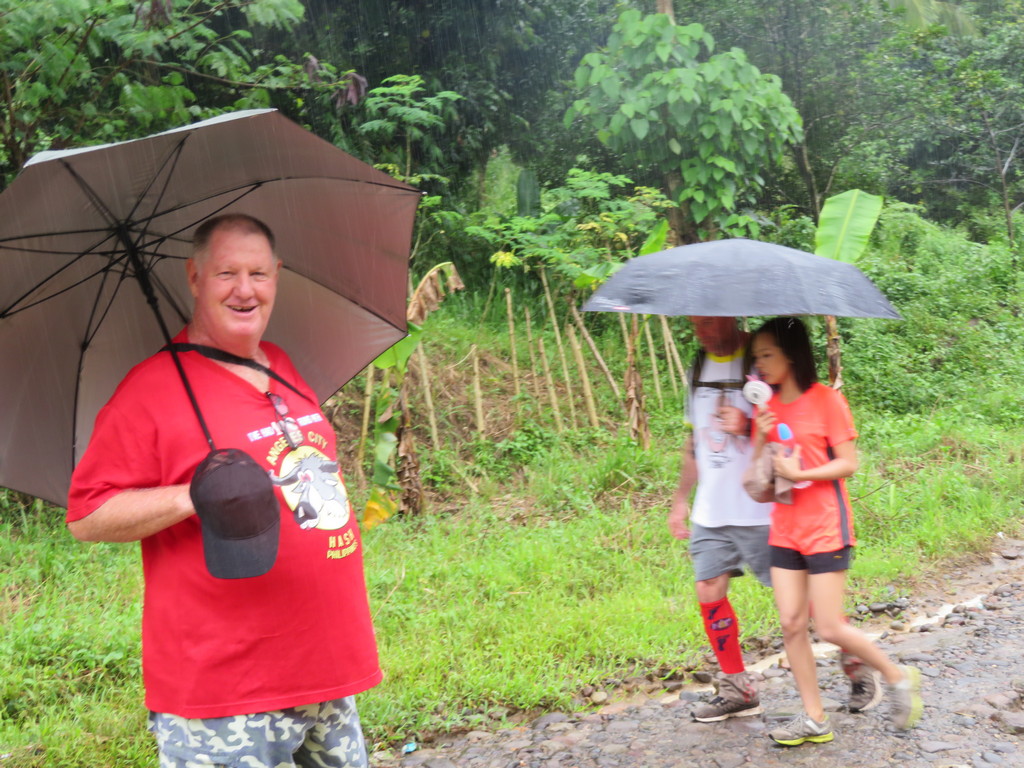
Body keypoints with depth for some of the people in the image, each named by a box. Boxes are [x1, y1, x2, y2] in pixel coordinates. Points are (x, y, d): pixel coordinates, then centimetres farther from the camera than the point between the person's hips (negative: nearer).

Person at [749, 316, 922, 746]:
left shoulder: (826, 400, -8)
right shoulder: (767, 407, 8)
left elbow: (848, 463, -10)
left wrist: (798, 474, -19)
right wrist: (761, 439, -10)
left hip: (825, 529, -6)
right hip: (785, 529, 6)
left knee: (830, 628, -5)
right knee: (791, 624, 3)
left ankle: (898, 677, 18)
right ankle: (814, 719, 12)